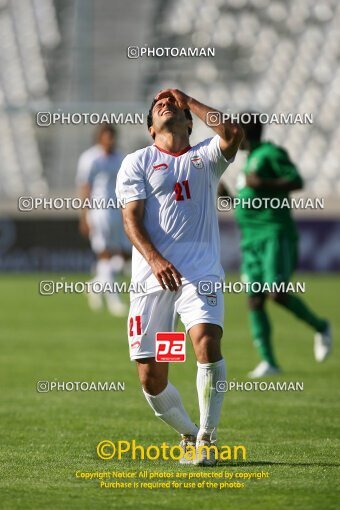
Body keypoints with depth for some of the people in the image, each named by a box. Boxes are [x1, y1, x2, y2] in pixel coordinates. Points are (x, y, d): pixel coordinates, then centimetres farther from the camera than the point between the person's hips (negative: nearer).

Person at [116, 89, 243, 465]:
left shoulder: (205, 157, 16)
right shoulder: (137, 162, 12)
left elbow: (232, 134, -7)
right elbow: (131, 218, 0)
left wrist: (189, 101, 4)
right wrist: (155, 260, -18)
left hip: (201, 271, 0)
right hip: (152, 276, 0)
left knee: (206, 341, -26)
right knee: (151, 378, -3)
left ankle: (206, 437, -15)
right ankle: (189, 434, 23)